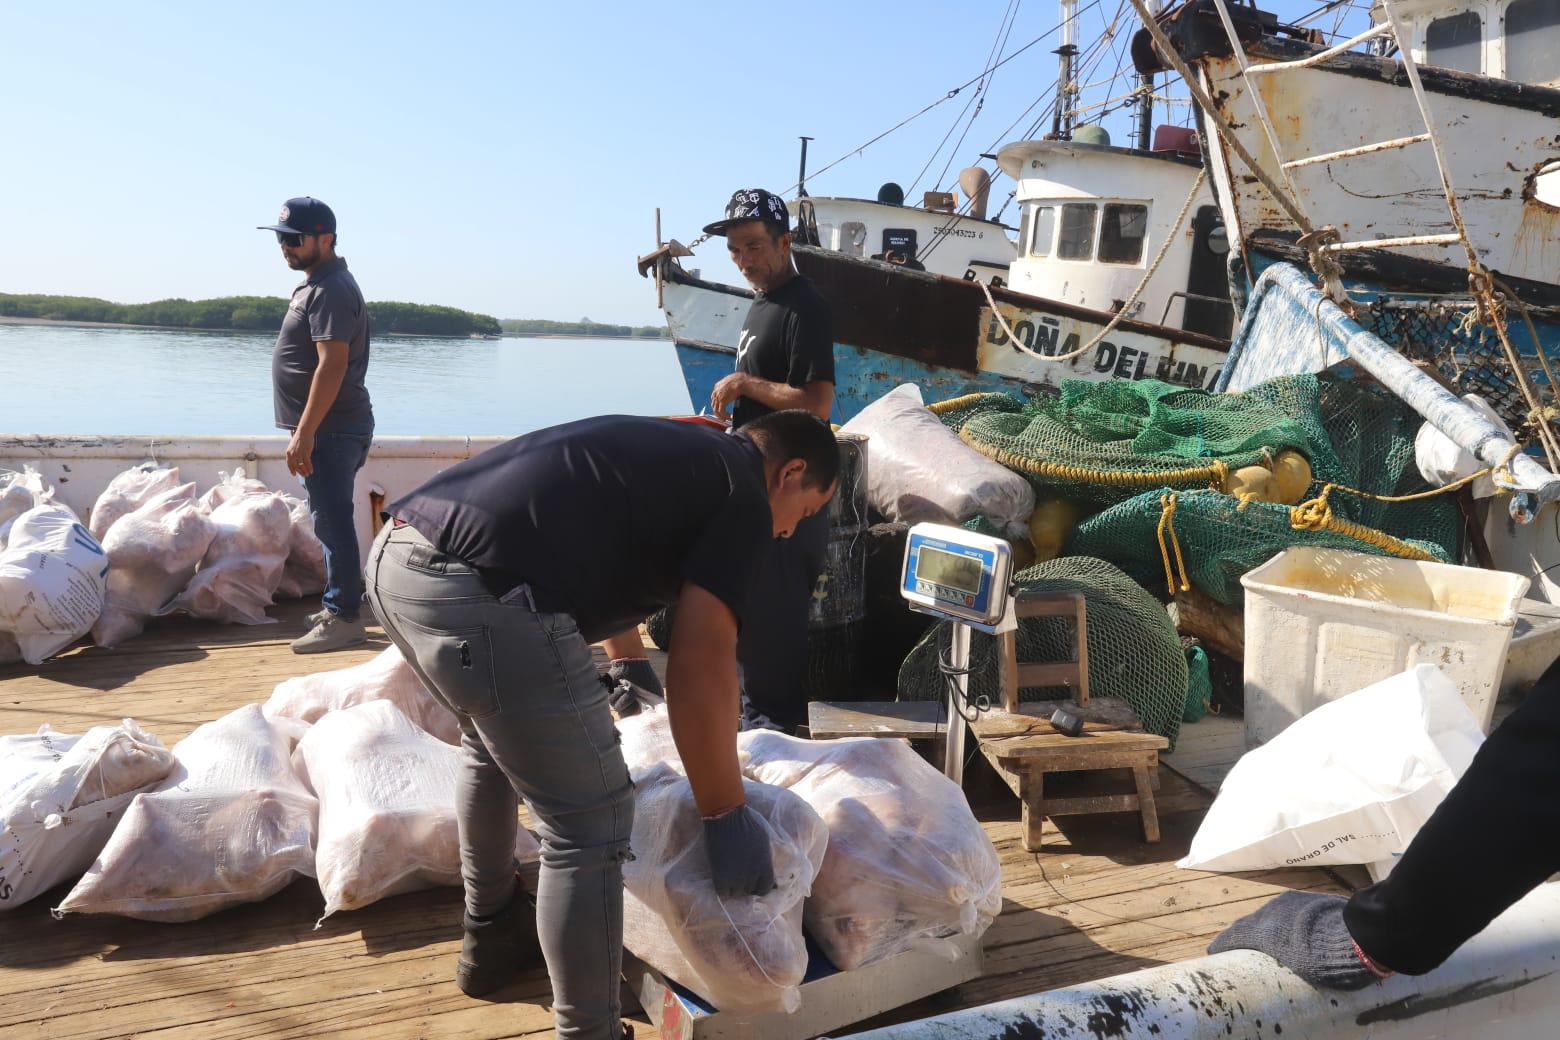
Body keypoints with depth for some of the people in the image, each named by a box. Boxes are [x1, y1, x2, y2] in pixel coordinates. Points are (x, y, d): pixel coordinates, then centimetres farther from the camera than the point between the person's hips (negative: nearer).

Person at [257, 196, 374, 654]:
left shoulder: (330, 290, -15)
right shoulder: (319, 282, 19)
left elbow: (332, 364, -24)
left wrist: (304, 434, -25)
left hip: (332, 429, -11)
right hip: (330, 428, 11)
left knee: (333, 521, -7)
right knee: (332, 520, 15)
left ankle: (343, 618, -1)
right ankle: (338, 605, 25)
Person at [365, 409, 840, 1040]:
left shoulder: (666, 445, 28)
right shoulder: (742, 493, 4)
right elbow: (700, 662, -6)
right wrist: (727, 816, 2)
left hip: (393, 556, 10)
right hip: (479, 592, -10)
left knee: (493, 745, 33)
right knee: (592, 825, 3)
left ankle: (488, 935, 50)